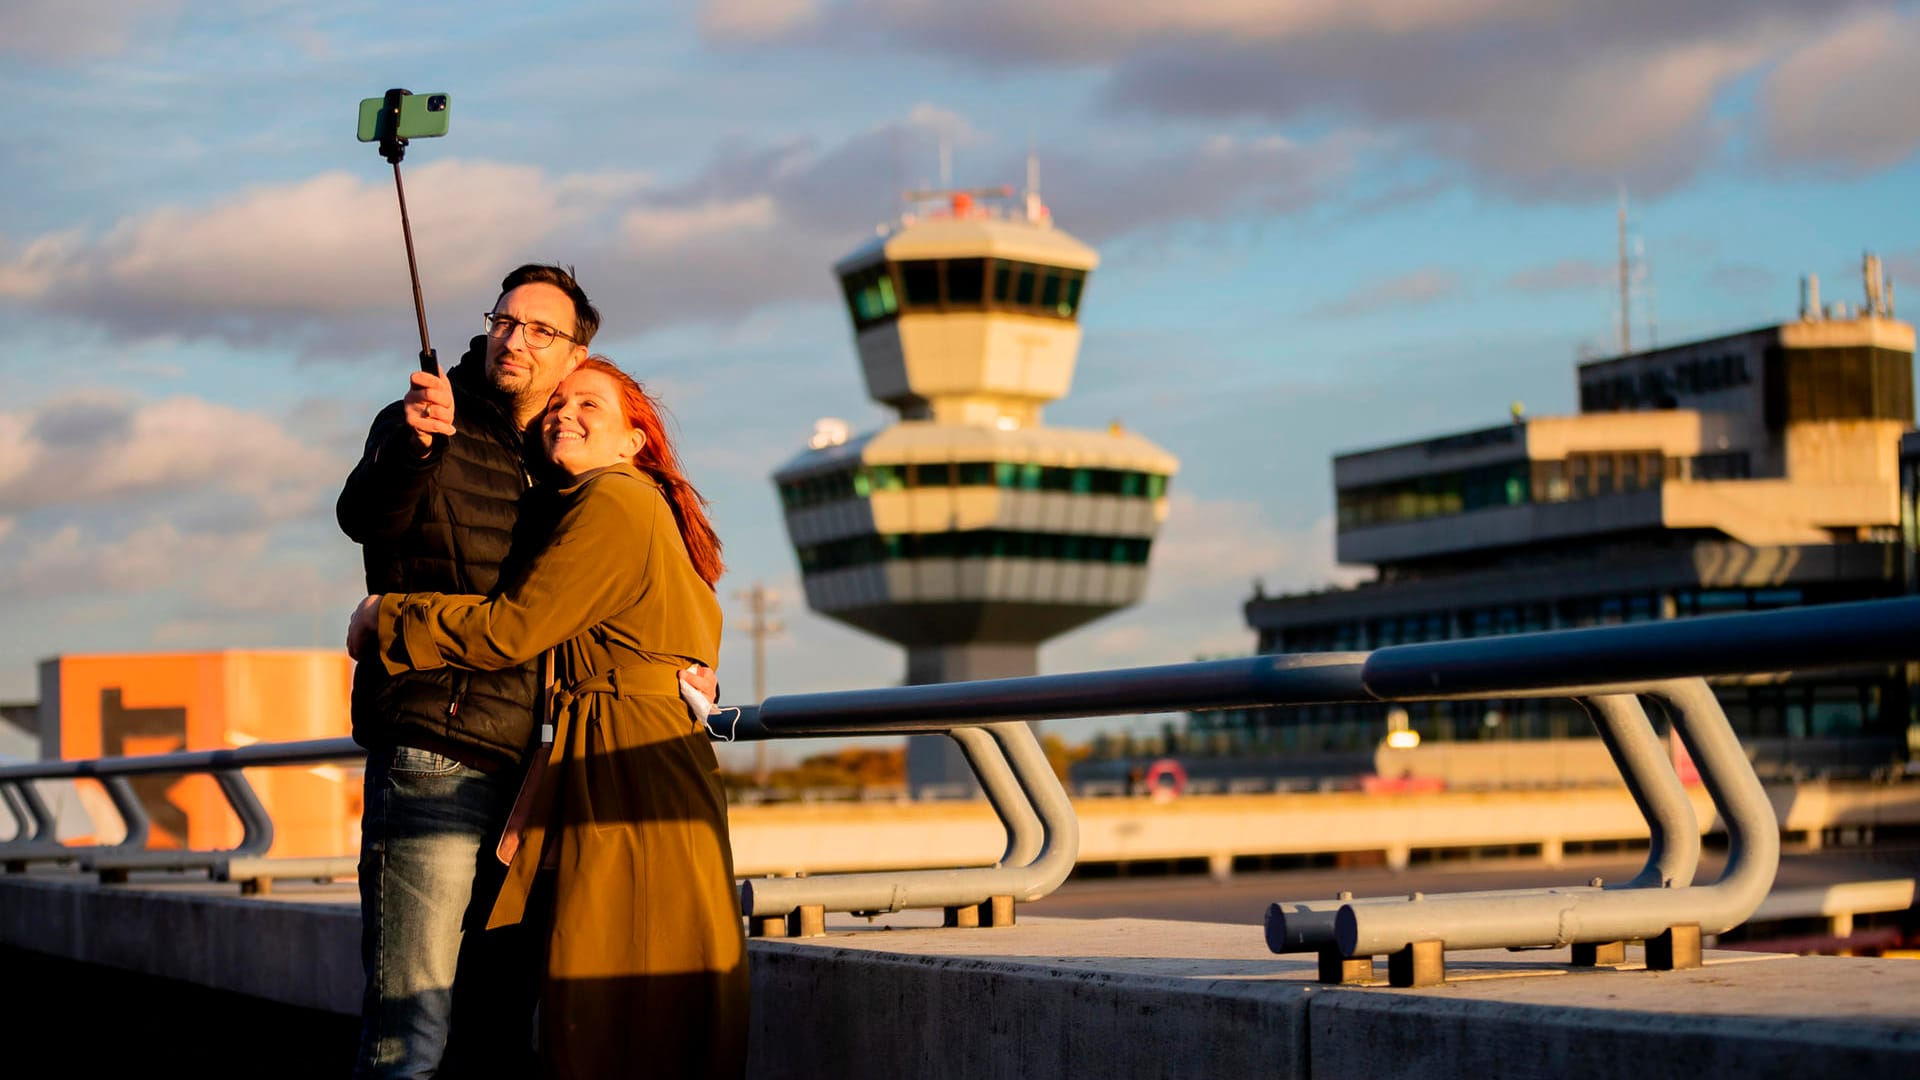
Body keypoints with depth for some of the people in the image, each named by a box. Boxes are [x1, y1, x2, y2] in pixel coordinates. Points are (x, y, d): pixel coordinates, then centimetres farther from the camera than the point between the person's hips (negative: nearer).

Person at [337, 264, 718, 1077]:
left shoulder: (556, 469, 18)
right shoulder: (422, 430, -1)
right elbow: (365, 516, -22)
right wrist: (411, 446, -43)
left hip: (525, 767, 7)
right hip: (435, 757, -7)